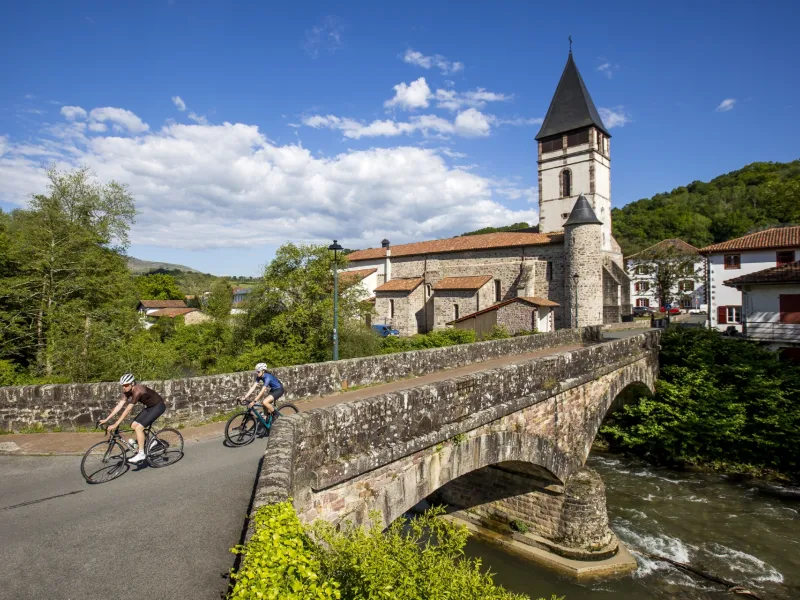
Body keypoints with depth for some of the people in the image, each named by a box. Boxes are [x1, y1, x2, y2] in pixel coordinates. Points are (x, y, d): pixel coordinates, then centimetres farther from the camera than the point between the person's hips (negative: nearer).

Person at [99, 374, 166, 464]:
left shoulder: (138, 391, -30)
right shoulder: (127, 391, -4)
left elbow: (127, 410, -29)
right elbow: (119, 405, -2)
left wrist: (115, 425, -27)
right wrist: (106, 419, -4)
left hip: (158, 406, -9)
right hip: (149, 406, 9)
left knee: (138, 428, -16)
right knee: (134, 426, 3)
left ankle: (141, 454, -5)